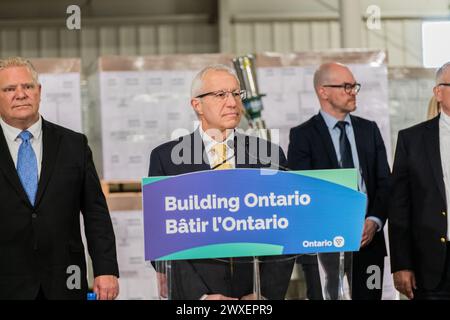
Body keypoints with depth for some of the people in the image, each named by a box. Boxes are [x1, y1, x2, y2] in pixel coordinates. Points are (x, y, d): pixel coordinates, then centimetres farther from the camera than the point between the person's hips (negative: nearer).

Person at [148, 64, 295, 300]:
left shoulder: (270, 155, 3)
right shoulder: (166, 157, -1)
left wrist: (268, 292, -9)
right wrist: (200, 295, -14)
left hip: (257, 293, 2)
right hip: (193, 292, -1)